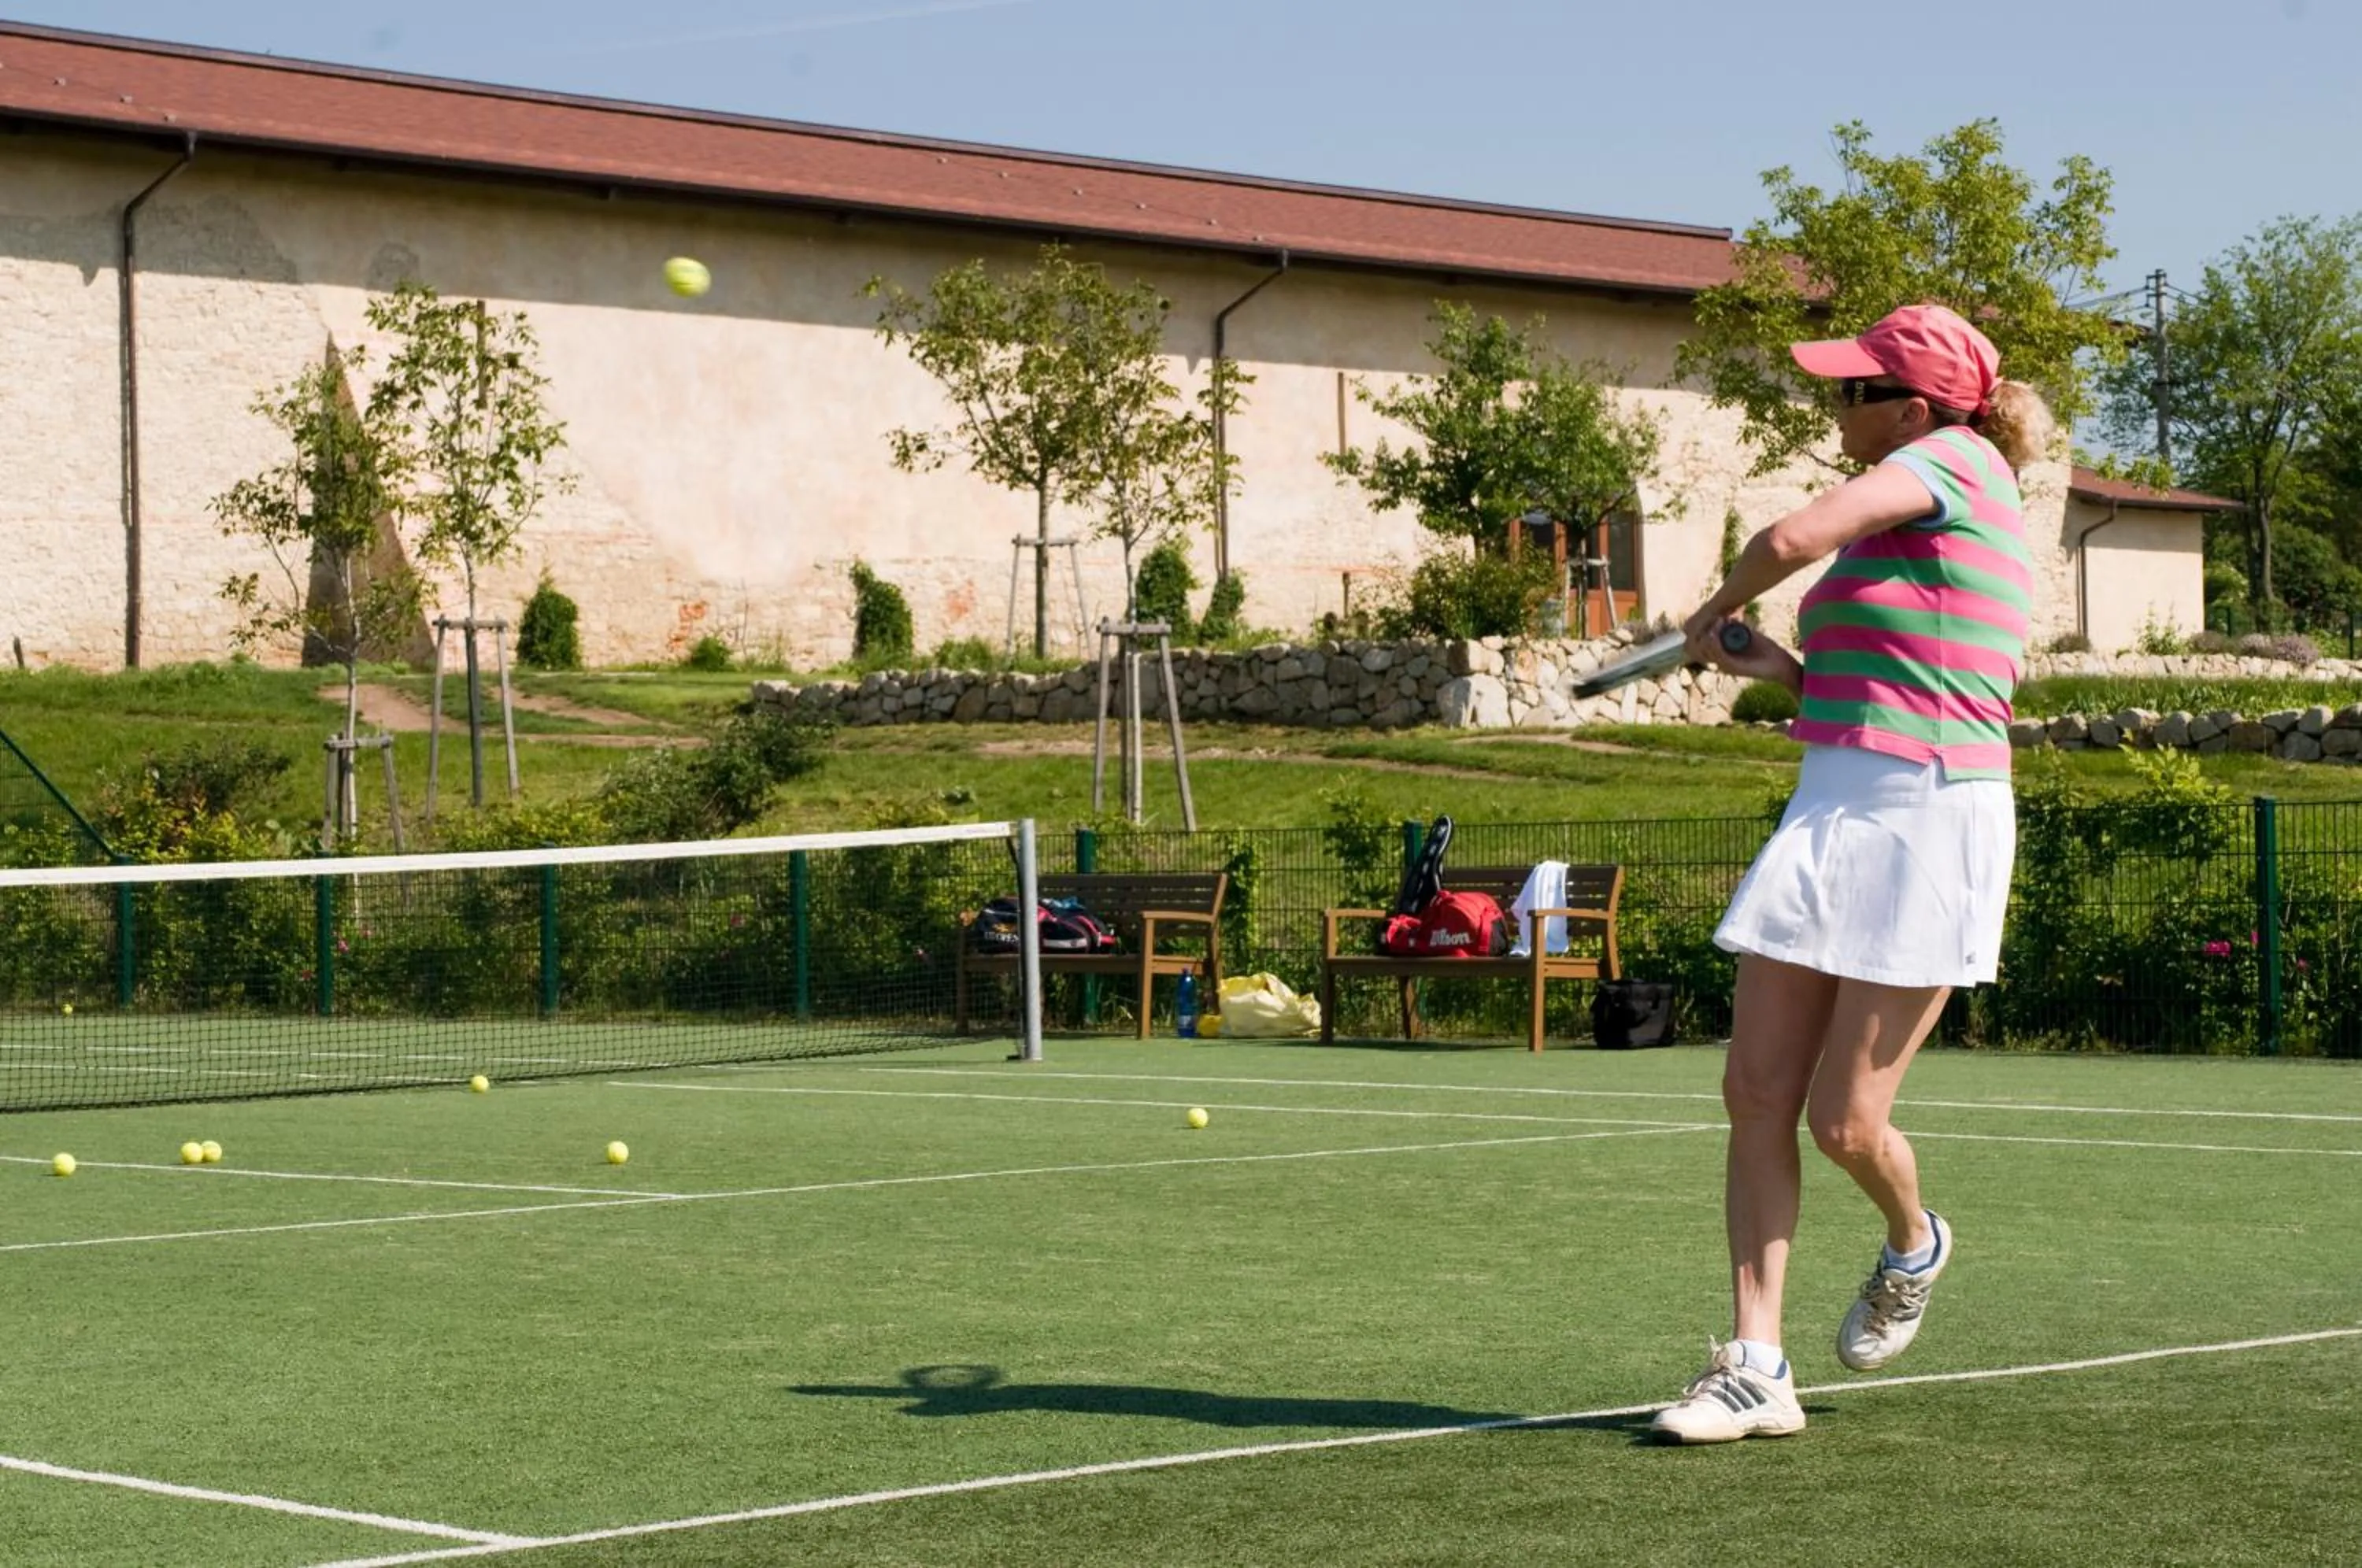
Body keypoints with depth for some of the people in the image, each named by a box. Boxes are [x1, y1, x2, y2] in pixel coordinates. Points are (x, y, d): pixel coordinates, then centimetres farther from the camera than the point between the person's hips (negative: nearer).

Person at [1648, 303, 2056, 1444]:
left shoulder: (1947, 462, -9)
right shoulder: (1918, 513, 19)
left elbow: (1792, 539, -22)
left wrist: (1717, 611, -3)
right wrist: (1788, 672, 8)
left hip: (1924, 824, -9)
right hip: (1829, 819, 9)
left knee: (1842, 1120, -2)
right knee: (1758, 1092, -1)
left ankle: (1913, 1245, 31)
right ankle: (1754, 1368, 2)